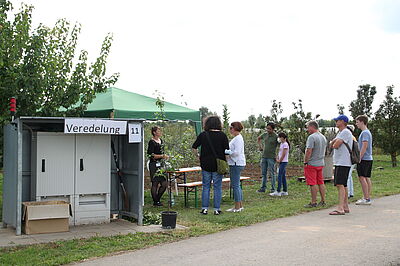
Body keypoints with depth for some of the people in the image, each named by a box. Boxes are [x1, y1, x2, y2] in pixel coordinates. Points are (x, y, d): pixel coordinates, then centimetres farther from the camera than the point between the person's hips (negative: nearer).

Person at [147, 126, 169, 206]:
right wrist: (162, 156, -17)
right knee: (155, 184, 0)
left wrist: (165, 156, 10)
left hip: (161, 164, 8)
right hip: (154, 165, -8)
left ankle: (157, 199, 21)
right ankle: (155, 201, 11)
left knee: (164, 184, 6)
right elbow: (151, 155, -15)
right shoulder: (152, 142, -10)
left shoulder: (161, 140, 14)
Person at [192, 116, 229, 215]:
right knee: (217, 187, 6)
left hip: (205, 164, 1)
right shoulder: (222, 135, -4)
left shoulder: (203, 135, -1)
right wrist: (225, 162, 6)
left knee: (206, 186, 10)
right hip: (218, 165, -1)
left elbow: (194, 147, 2)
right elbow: (226, 151, -5)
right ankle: (217, 209, 8)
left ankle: (204, 208, 11)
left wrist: (197, 156, 17)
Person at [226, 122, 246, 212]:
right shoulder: (235, 138, 18)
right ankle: (240, 205, 22)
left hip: (236, 164, -11)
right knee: (237, 185, 15)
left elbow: (236, 152, -22)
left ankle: (237, 207, -2)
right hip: (235, 164, 11)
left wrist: (226, 152, -15)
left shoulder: (238, 139, -15)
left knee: (235, 185, -7)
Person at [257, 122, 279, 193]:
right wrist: (260, 146, 16)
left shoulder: (276, 137, -10)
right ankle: (263, 188, 16)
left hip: (271, 157, -6)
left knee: (272, 173, -1)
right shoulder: (265, 134, 8)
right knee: (263, 173, 10)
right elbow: (258, 138, 29)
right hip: (264, 156, 6)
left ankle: (273, 188, 6)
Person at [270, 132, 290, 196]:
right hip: (281, 162, 9)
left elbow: (283, 154, -16)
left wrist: (279, 160, -7)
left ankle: (278, 192, -12)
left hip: (284, 162, -9)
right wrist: (277, 158, 2)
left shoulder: (285, 144, -14)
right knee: (283, 176, 10)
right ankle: (285, 191, 15)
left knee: (280, 176, -11)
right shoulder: (281, 144, 15)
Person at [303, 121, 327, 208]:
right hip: (321, 163, 9)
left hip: (312, 164, -9)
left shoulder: (312, 137, -16)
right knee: (320, 182, 13)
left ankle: (313, 202, -3)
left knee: (313, 184, -5)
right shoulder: (323, 137, 14)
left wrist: (305, 162, -13)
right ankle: (323, 201, 16)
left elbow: (309, 151, -20)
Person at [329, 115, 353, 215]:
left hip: (343, 163, -10)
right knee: (343, 185, 13)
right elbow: (332, 145, 17)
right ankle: (345, 207, 20)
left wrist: (334, 143, 3)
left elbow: (336, 145, -19)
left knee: (340, 184, -16)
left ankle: (340, 208, -20)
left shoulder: (345, 132, -12)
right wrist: (333, 142, -3)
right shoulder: (340, 133, 21)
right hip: (339, 162, 10)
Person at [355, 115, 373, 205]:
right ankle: (368, 197, 13)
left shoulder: (365, 133, -12)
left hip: (364, 159, -10)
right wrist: (359, 157, 21)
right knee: (367, 178, 10)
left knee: (362, 178, -9)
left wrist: (359, 158, -18)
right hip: (369, 158, 10)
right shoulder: (367, 132, 19)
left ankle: (366, 199, -9)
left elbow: (364, 147, -19)